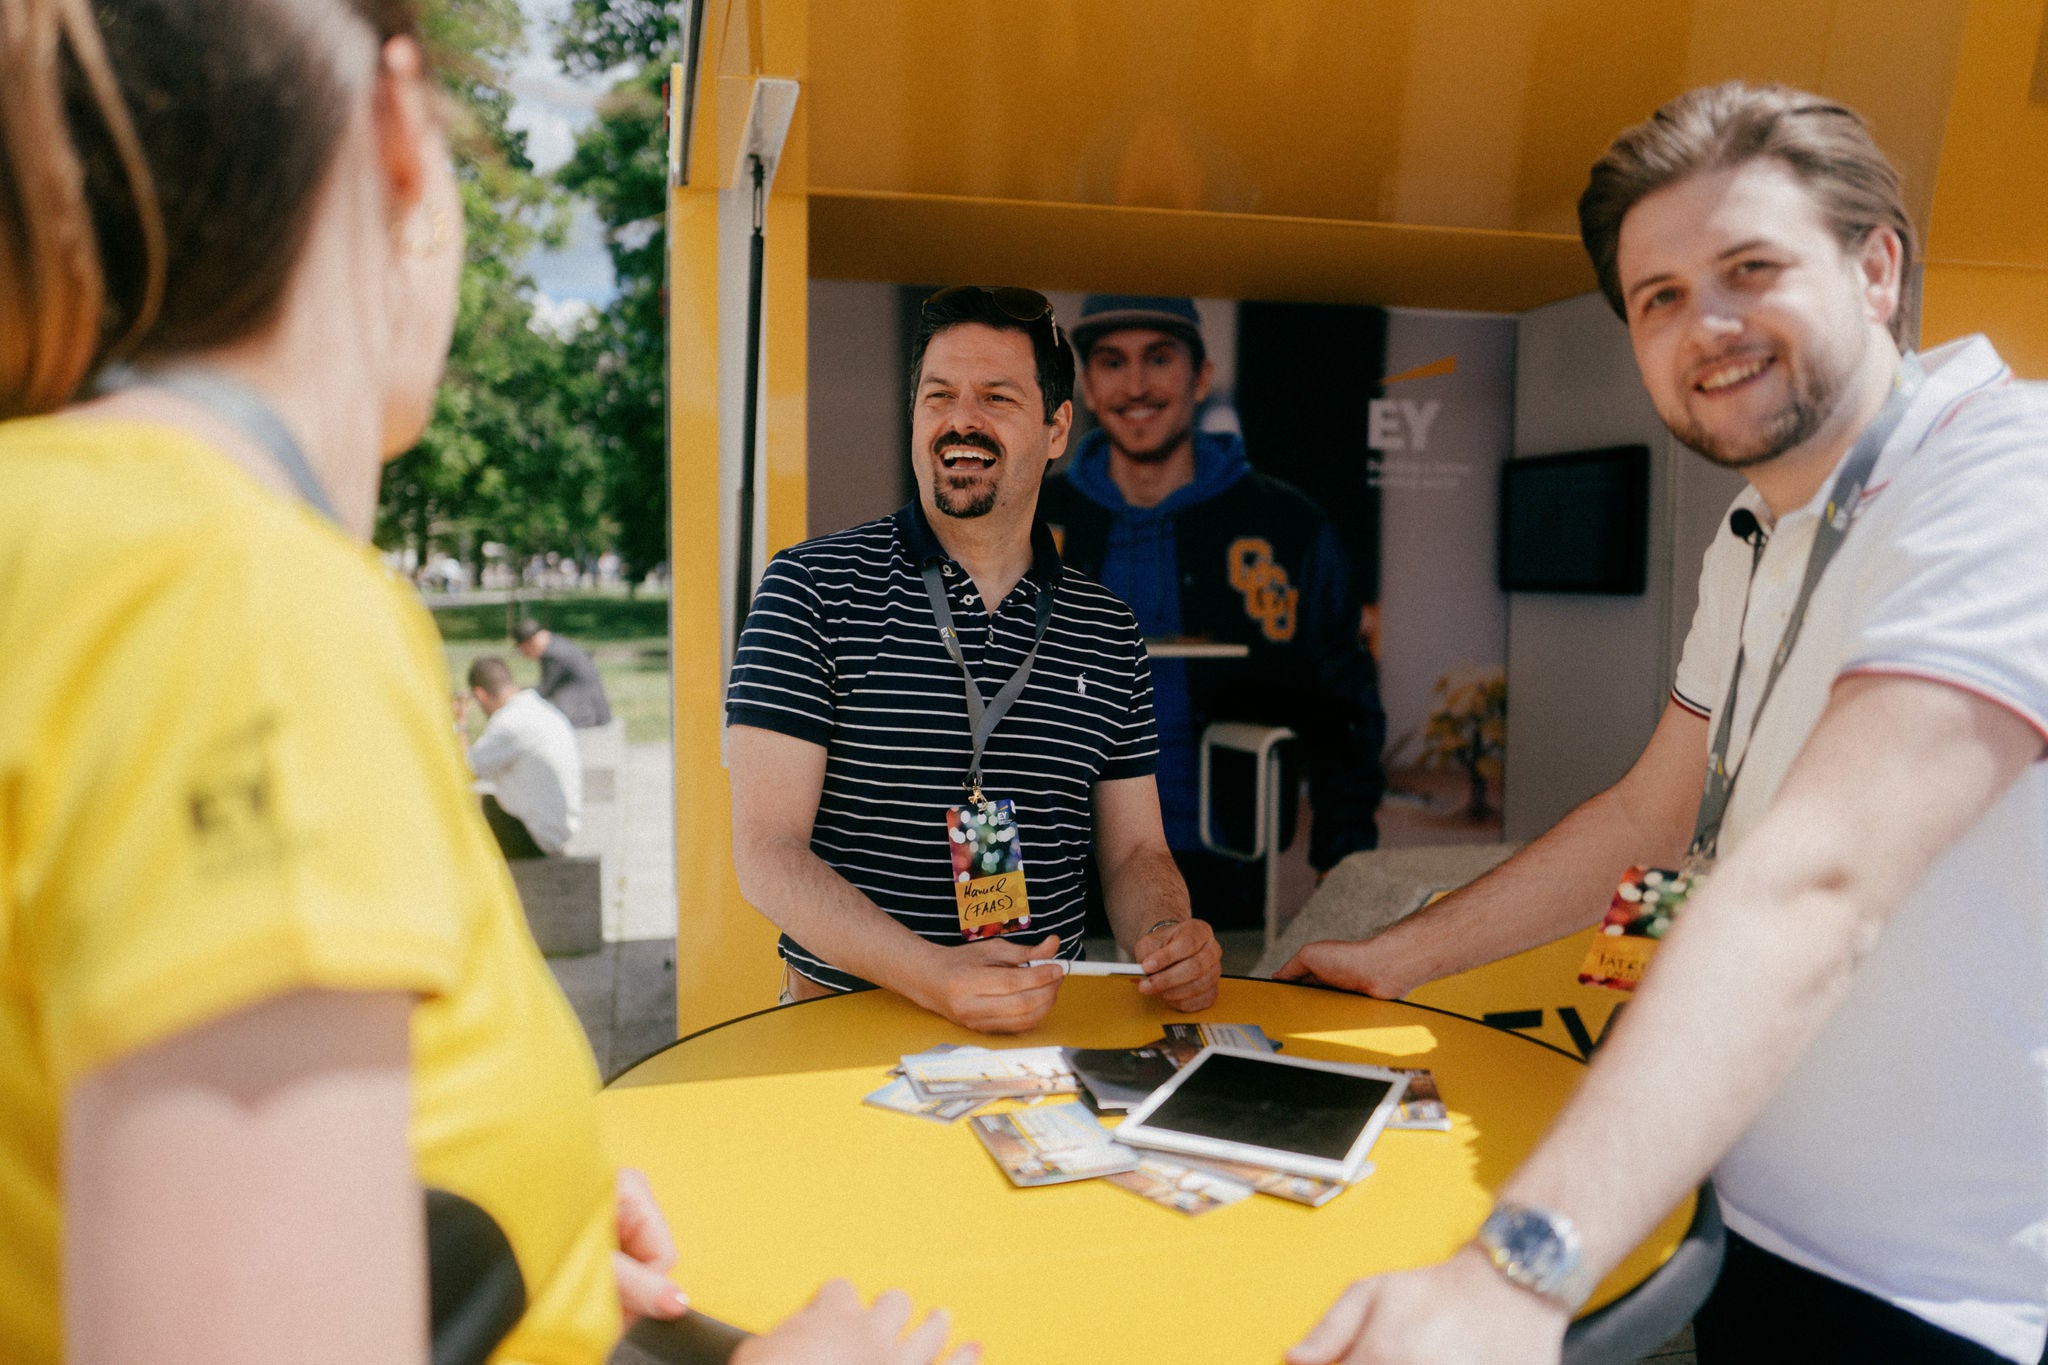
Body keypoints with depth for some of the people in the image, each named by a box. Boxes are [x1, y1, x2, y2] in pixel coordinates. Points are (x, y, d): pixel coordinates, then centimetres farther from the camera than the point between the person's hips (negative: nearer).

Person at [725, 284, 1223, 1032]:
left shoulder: (1108, 632, 8)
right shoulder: (812, 587, -3)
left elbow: (1134, 851, 12)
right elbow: (767, 850, -10)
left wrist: (1168, 938, -11)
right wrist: (932, 973, -24)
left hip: (1044, 1024, 3)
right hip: (846, 1019, -2)